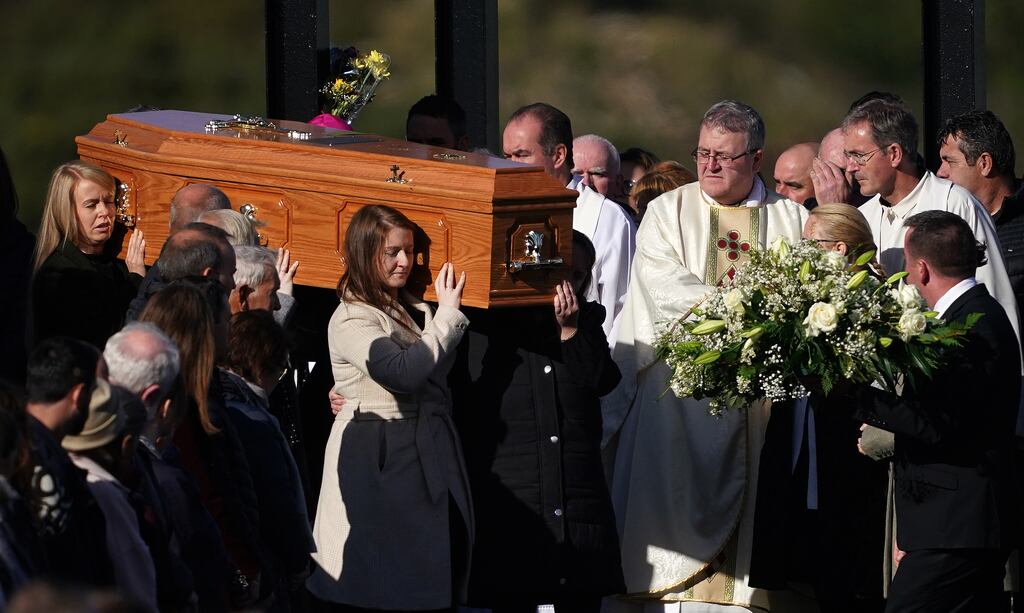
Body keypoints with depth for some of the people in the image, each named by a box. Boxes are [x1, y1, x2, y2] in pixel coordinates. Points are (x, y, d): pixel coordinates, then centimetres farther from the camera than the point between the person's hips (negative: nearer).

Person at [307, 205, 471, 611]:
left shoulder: (412, 310, 14)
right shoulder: (351, 320, -11)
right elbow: (405, 372, -24)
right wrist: (448, 315, -17)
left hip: (426, 450, 8)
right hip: (378, 459, -8)